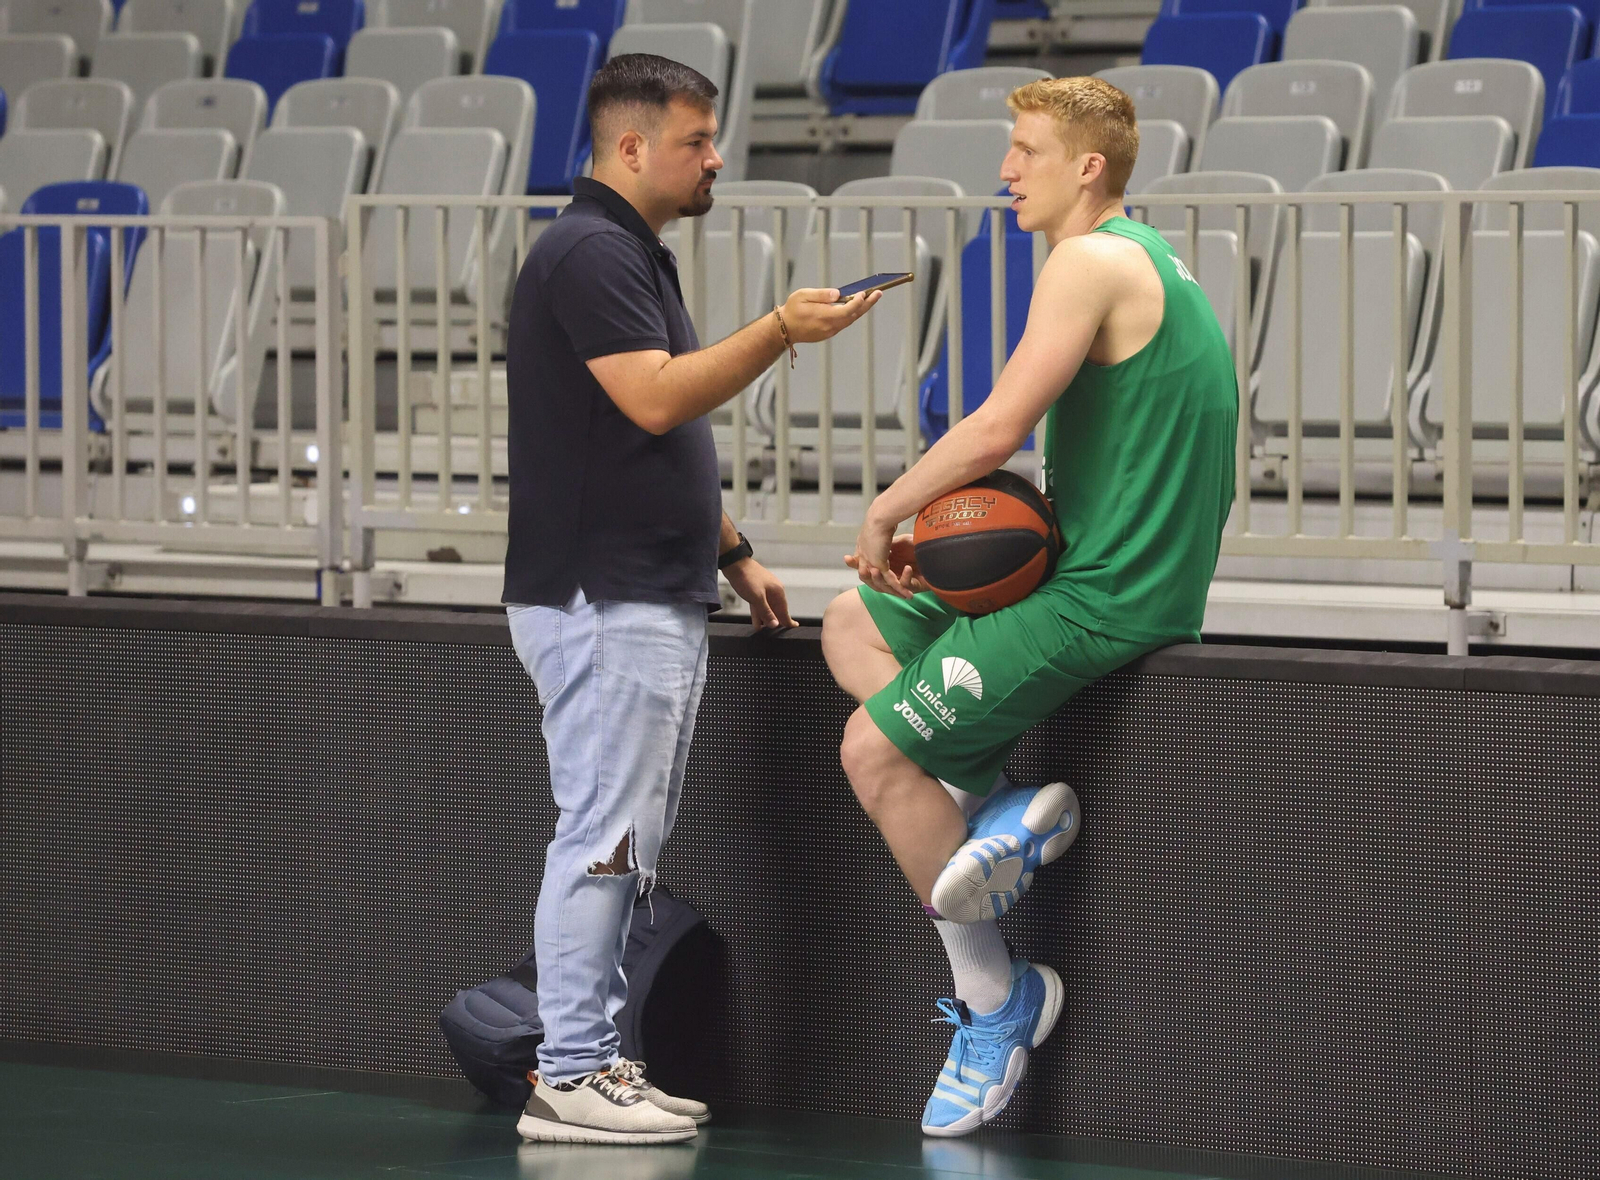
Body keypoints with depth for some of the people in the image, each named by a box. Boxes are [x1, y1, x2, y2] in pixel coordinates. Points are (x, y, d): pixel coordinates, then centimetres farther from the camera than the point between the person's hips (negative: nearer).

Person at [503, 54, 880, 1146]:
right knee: (603, 837, -9)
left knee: (628, 842, 11)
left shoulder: (638, 257, 18)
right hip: (602, 599, -10)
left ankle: (595, 1059, 15)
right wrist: (782, 330, -25)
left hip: (655, 600, 10)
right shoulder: (588, 255, -14)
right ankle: (570, 1079, -6)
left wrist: (732, 553, 21)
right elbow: (654, 399, -25)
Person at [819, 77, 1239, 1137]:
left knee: (873, 750, -11)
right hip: (1123, 573, 11)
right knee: (853, 628, 17)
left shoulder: (1095, 262, -15)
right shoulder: (1150, 262, 17)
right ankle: (987, 803, 0)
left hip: (1102, 600, -11)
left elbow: (1000, 427, -22)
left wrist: (886, 514, -8)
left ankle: (994, 1001, -3)